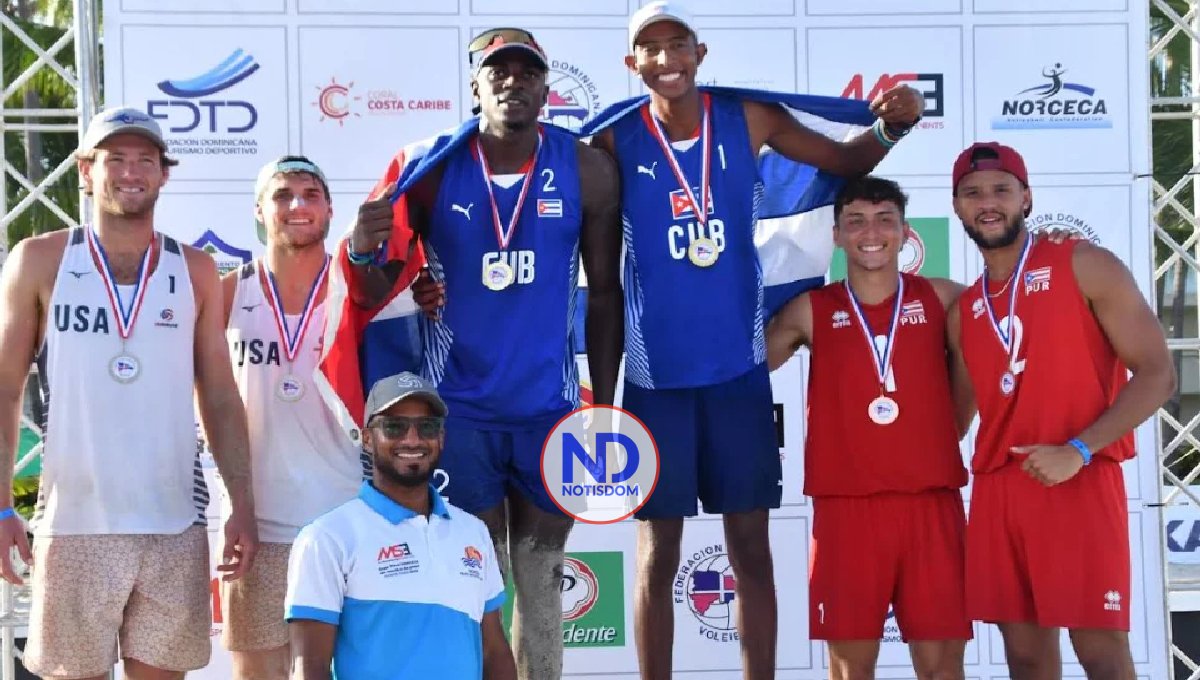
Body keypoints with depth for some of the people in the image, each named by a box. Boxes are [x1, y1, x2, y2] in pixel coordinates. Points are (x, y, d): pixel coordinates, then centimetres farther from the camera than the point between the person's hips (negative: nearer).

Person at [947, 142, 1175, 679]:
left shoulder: (1085, 267, 0)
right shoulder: (963, 312, 15)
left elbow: (1157, 374, -7)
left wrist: (1079, 451, -17)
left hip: (1081, 482, -5)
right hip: (996, 489, 5)